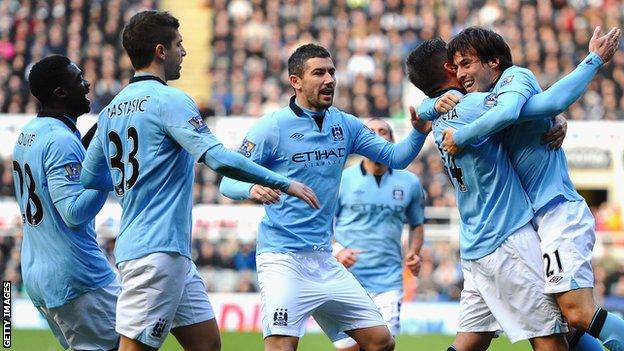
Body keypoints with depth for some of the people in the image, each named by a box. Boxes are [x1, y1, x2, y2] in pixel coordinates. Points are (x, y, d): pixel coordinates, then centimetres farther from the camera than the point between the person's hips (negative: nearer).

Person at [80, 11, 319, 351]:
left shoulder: (111, 109, 14)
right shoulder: (169, 100, -10)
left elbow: (88, 177, 19)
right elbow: (218, 158, -19)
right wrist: (284, 183, -12)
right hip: (158, 250, -9)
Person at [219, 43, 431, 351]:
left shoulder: (345, 125, 9)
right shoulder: (272, 127, -7)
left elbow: (394, 157, 11)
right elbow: (229, 181, -8)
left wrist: (419, 132, -9)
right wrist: (252, 189, -31)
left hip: (324, 260, 7)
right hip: (283, 257, -6)